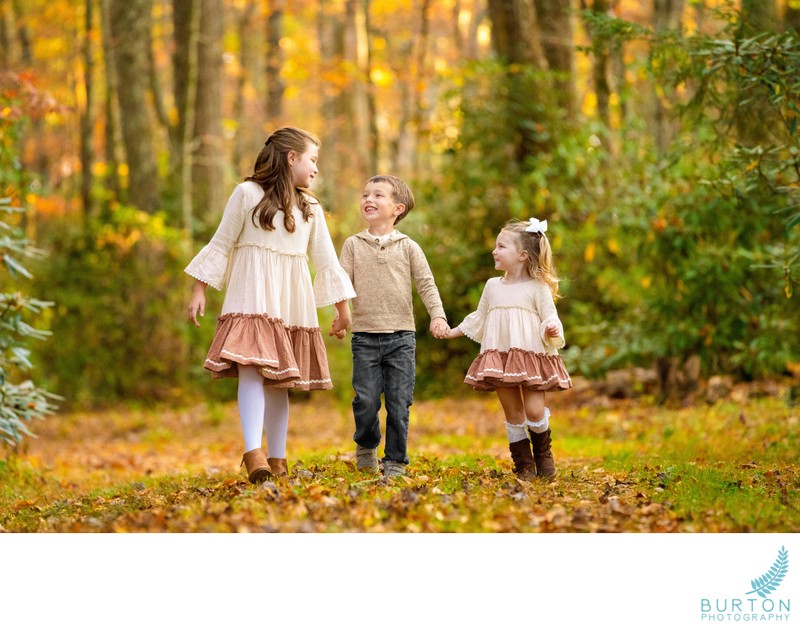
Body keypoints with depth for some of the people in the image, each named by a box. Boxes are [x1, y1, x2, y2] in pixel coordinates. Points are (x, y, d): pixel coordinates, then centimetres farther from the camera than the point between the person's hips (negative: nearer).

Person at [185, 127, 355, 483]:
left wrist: (342, 306, 17)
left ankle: (277, 459, 10)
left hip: (291, 303, 4)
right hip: (252, 296, -4)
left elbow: (326, 260, 18)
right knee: (252, 369, -20)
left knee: (279, 381, 5)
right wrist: (200, 289, -1)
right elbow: (221, 244, 4)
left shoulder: (310, 207, 15)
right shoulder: (247, 193, 2)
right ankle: (253, 453, -30)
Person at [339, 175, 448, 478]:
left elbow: (426, 284, 3)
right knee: (366, 400, -5)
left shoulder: (408, 247, 6)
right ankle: (366, 445, 24)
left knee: (399, 402, -1)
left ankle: (395, 460, 12)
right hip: (365, 336, 0)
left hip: (401, 336, 0)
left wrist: (437, 315, -11)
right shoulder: (353, 245, 7)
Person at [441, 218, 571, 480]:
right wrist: (453, 331, 25)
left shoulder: (537, 288, -3)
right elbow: (478, 319, 24)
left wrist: (552, 329, -27)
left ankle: (543, 454, 16)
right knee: (513, 415, 5)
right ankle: (524, 465, 13)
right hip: (500, 358, 4)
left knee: (534, 412, -11)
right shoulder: (492, 286, 12)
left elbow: (549, 317, -6)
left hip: (531, 357, -4)